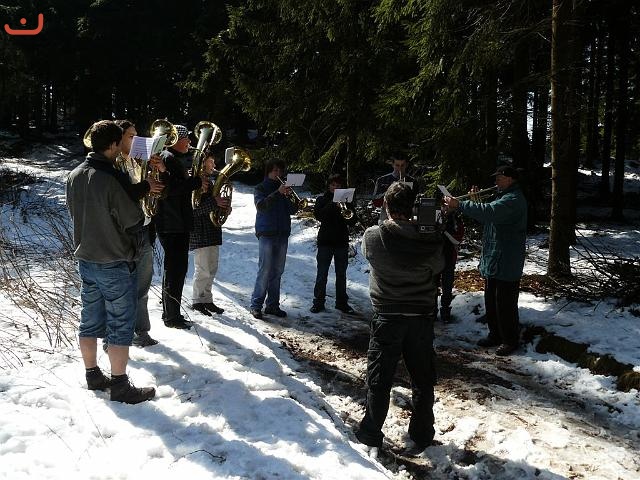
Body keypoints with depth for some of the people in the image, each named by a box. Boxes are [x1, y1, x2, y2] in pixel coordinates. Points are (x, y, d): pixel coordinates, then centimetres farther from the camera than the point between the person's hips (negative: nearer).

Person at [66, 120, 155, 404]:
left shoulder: (74, 175, 2)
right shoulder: (112, 180, -22)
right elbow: (134, 221, -16)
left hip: (85, 260, 8)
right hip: (115, 264, -7)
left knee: (90, 321, 16)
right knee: (120, 326, 2)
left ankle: (93, 375, 28)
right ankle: (120, 386, 9)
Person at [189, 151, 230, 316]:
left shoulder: (208, 181, 18)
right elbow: (193, 206, -23)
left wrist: (224, 206, 2)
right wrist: (213, 202, -26)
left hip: (212, 230, 10)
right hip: (200, 232, -10)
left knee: (211, 269, 13)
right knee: (203, 270, -4)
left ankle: (206, 299, 22)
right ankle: (198, 301, 8)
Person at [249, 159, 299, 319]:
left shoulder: (284, 189, 18)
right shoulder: (261, 188, 5)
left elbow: (292, 211, 10)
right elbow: (260, 206, -14)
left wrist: (293, 199, -10)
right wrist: (277, 193, -22)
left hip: (282, 234, 5)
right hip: (267, 234, -5)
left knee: (277, 272, 6)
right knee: (265, 271, -9)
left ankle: (273, 305, 11)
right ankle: (256, 305, -3)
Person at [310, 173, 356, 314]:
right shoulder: (322, 200, 4)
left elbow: (353, 218, 4)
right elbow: (318, 215, -13)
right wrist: (333, 205, -21)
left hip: (342, 241, 2)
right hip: (325, 241, -2)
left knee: (341, 274, 8)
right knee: (322, 274, 1)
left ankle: (342, 302, 16)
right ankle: (318, 302, 9)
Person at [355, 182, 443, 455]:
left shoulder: (372, 236, -15)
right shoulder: (430, 240, -12)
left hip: (386, 317, -1)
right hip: (422, 317, 1)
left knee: (379, 379, 11)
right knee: (422, 379, 15)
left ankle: (371, 433, 21)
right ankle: (420, 436, 24)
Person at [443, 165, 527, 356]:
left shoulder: (513, 200, -19)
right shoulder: (504, 196, 17)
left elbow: (489, 212, -33)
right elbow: (490, 215, 19)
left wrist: (459, 204, -31)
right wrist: (475, 200, 3)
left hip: (507, 263, -11)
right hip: (493, 260, 11)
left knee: (505, 303, -2)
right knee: (491, 301, 17)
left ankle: (511, 340, 10)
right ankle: (495, 335, 29)